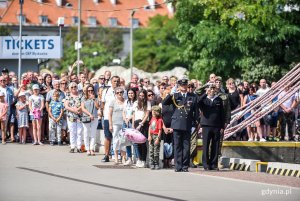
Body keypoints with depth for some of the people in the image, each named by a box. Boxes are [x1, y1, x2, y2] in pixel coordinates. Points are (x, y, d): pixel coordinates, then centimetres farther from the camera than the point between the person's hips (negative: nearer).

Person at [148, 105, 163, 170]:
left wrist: (158, 139, -18)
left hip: (156, 136, -6)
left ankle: (156, 164, 8)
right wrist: (149, 136, 3)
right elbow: (150, 127, 12)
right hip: (151, 136, 6)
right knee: (151, 151, 6)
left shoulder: (159, 120, -12)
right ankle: (152, 164, 11)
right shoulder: (152, 118, 8)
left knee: (156, 152, -1)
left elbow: (160, 130, -14)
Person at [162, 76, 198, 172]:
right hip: (177, 124, 0)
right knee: (177, 146, 1)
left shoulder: (193, 97, 10)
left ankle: (185, 166, 5)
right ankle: (178, 166, 3)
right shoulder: (175, 96, 8)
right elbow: (164, 103, -3)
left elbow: (196, 111, 12)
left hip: (187, 125, 0)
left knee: (186, 146, 0)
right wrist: (170, 95, -16)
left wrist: (194, 122, 3)